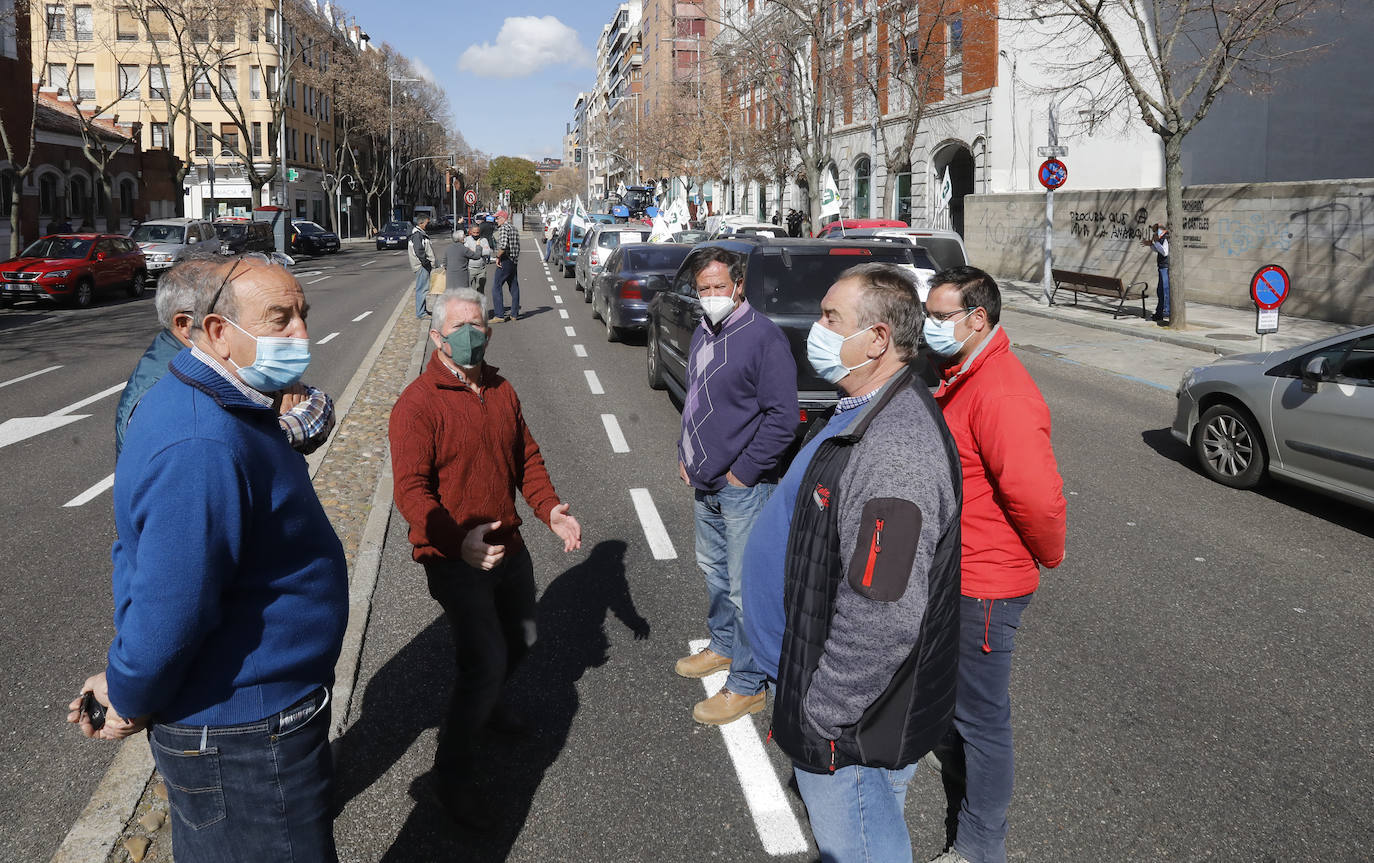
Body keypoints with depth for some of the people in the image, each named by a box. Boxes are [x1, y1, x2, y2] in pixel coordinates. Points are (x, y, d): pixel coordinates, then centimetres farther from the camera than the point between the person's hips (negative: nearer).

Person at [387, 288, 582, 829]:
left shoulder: (502, 391, 5)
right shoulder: (418, 404, -18)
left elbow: (527, 458, 11)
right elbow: (411, 490, -23)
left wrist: (550, 510, -5)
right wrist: (460, 543, -36)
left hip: (508, 547, 8)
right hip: (455, 560, -7)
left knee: (522, 640, 22)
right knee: (487, 661, -12)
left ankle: (480, 702, 52)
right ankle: (452, 772, 9)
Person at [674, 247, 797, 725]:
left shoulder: (764, 337, -17)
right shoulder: (703, 334, 10)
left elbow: (782, 417, -19)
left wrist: (742, 472, -17)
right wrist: (685, 454, 14)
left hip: (743, 488, -9)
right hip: (705, 482, 9)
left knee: (746, 586, -2)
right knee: (713, 569, 23)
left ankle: (748, 684, 10)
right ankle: (724, 646, 42)